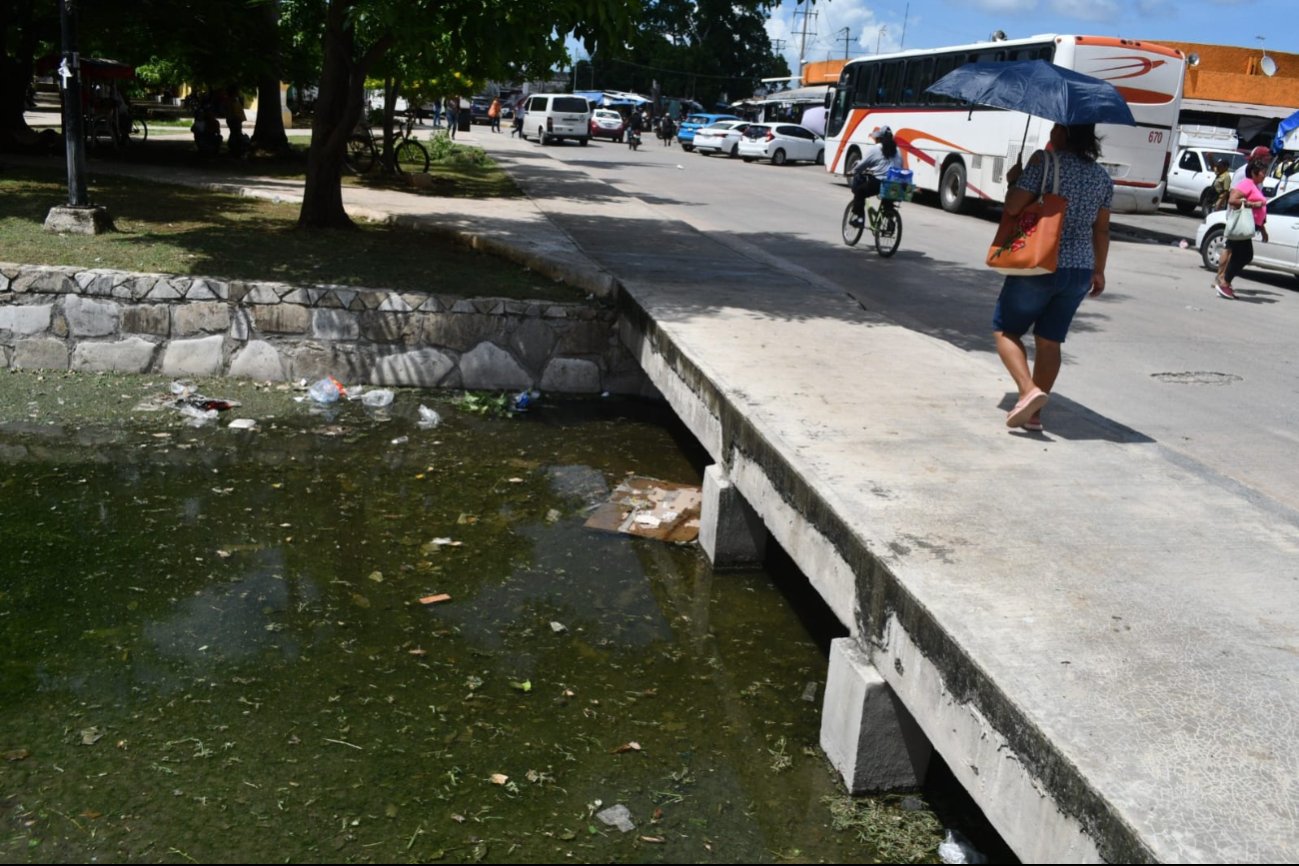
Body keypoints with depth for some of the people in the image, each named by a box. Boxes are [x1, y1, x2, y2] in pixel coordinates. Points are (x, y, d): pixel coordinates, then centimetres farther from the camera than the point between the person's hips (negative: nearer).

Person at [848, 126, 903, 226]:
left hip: (878, 183, -6)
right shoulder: (896, 151, 16)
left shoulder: (873, 150, -3)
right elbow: (900, 167, 17)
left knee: (859, 192, 16)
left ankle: (858, 217, 8)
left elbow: (861, 165, -1)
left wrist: (853, 171, 19)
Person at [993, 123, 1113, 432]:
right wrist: (1098, 271, 21)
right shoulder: (1102, 176, 8)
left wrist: (1014, 180, 5)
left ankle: (1029, 391, -13)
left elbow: (1012, 207, -15)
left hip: (1040, 266, -6)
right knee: (1049, 341, 12)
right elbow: (1102, 230, 12)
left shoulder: (1045, 163, -11)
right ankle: (1034, 413, 14)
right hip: (1080, 271, 6)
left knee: (1005, 330, 7)